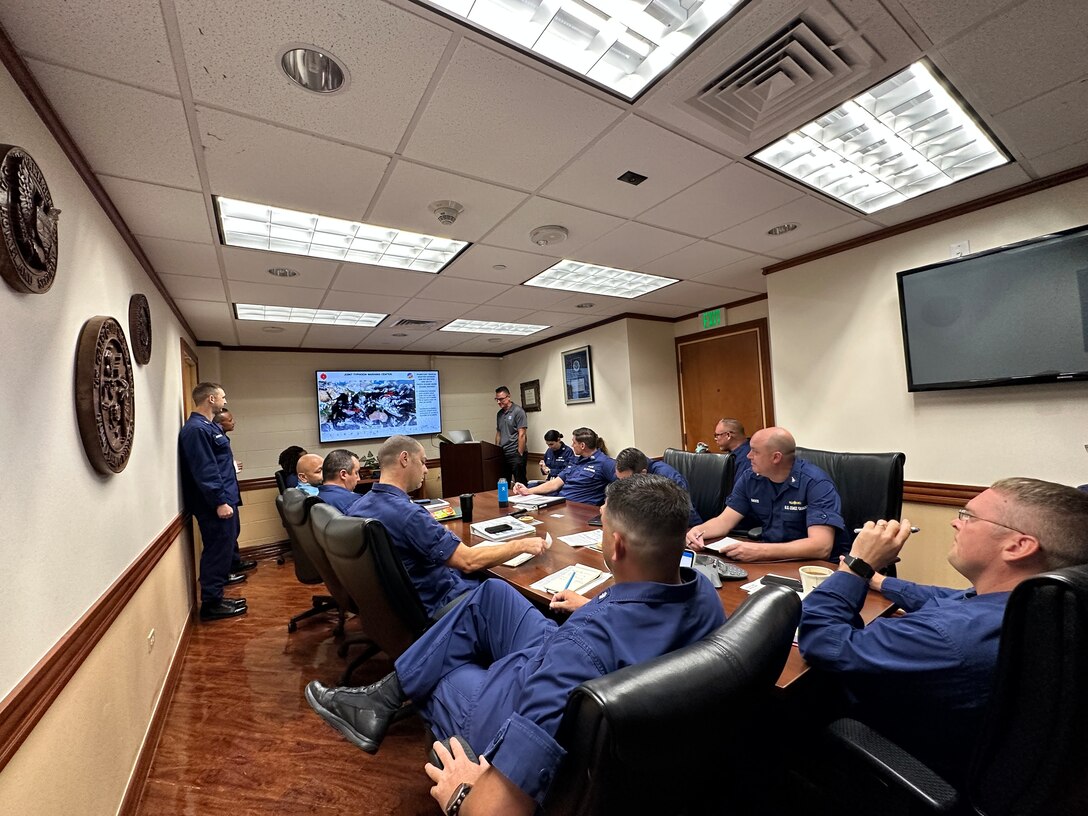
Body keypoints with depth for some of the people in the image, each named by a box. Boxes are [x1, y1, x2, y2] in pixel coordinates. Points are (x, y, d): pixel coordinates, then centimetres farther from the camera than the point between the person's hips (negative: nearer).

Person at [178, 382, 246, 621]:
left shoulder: (208, 426, 16)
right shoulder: (196, 429, -17)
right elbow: (204, 470, -22)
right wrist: (220, 501, -23)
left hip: (224, 499, 10)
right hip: (215, 504, -10)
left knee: (222, 549, 16)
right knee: (218, 551, -2)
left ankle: (216, 597, 27)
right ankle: (211, 604, 10)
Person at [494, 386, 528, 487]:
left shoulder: (518, 411, -7)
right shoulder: (499, 414, 13)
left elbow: (521, 435, -11)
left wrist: (520, 455, -13)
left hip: (515, 454, -6)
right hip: (503, 454, 7)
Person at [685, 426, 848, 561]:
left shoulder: (816, 483, -18)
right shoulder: (750, 479, -2)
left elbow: (821, 546, -28)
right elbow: (725, 521, 0)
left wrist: (761, 551, -37)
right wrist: (698, 530, -21)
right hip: (770, 558, 4)